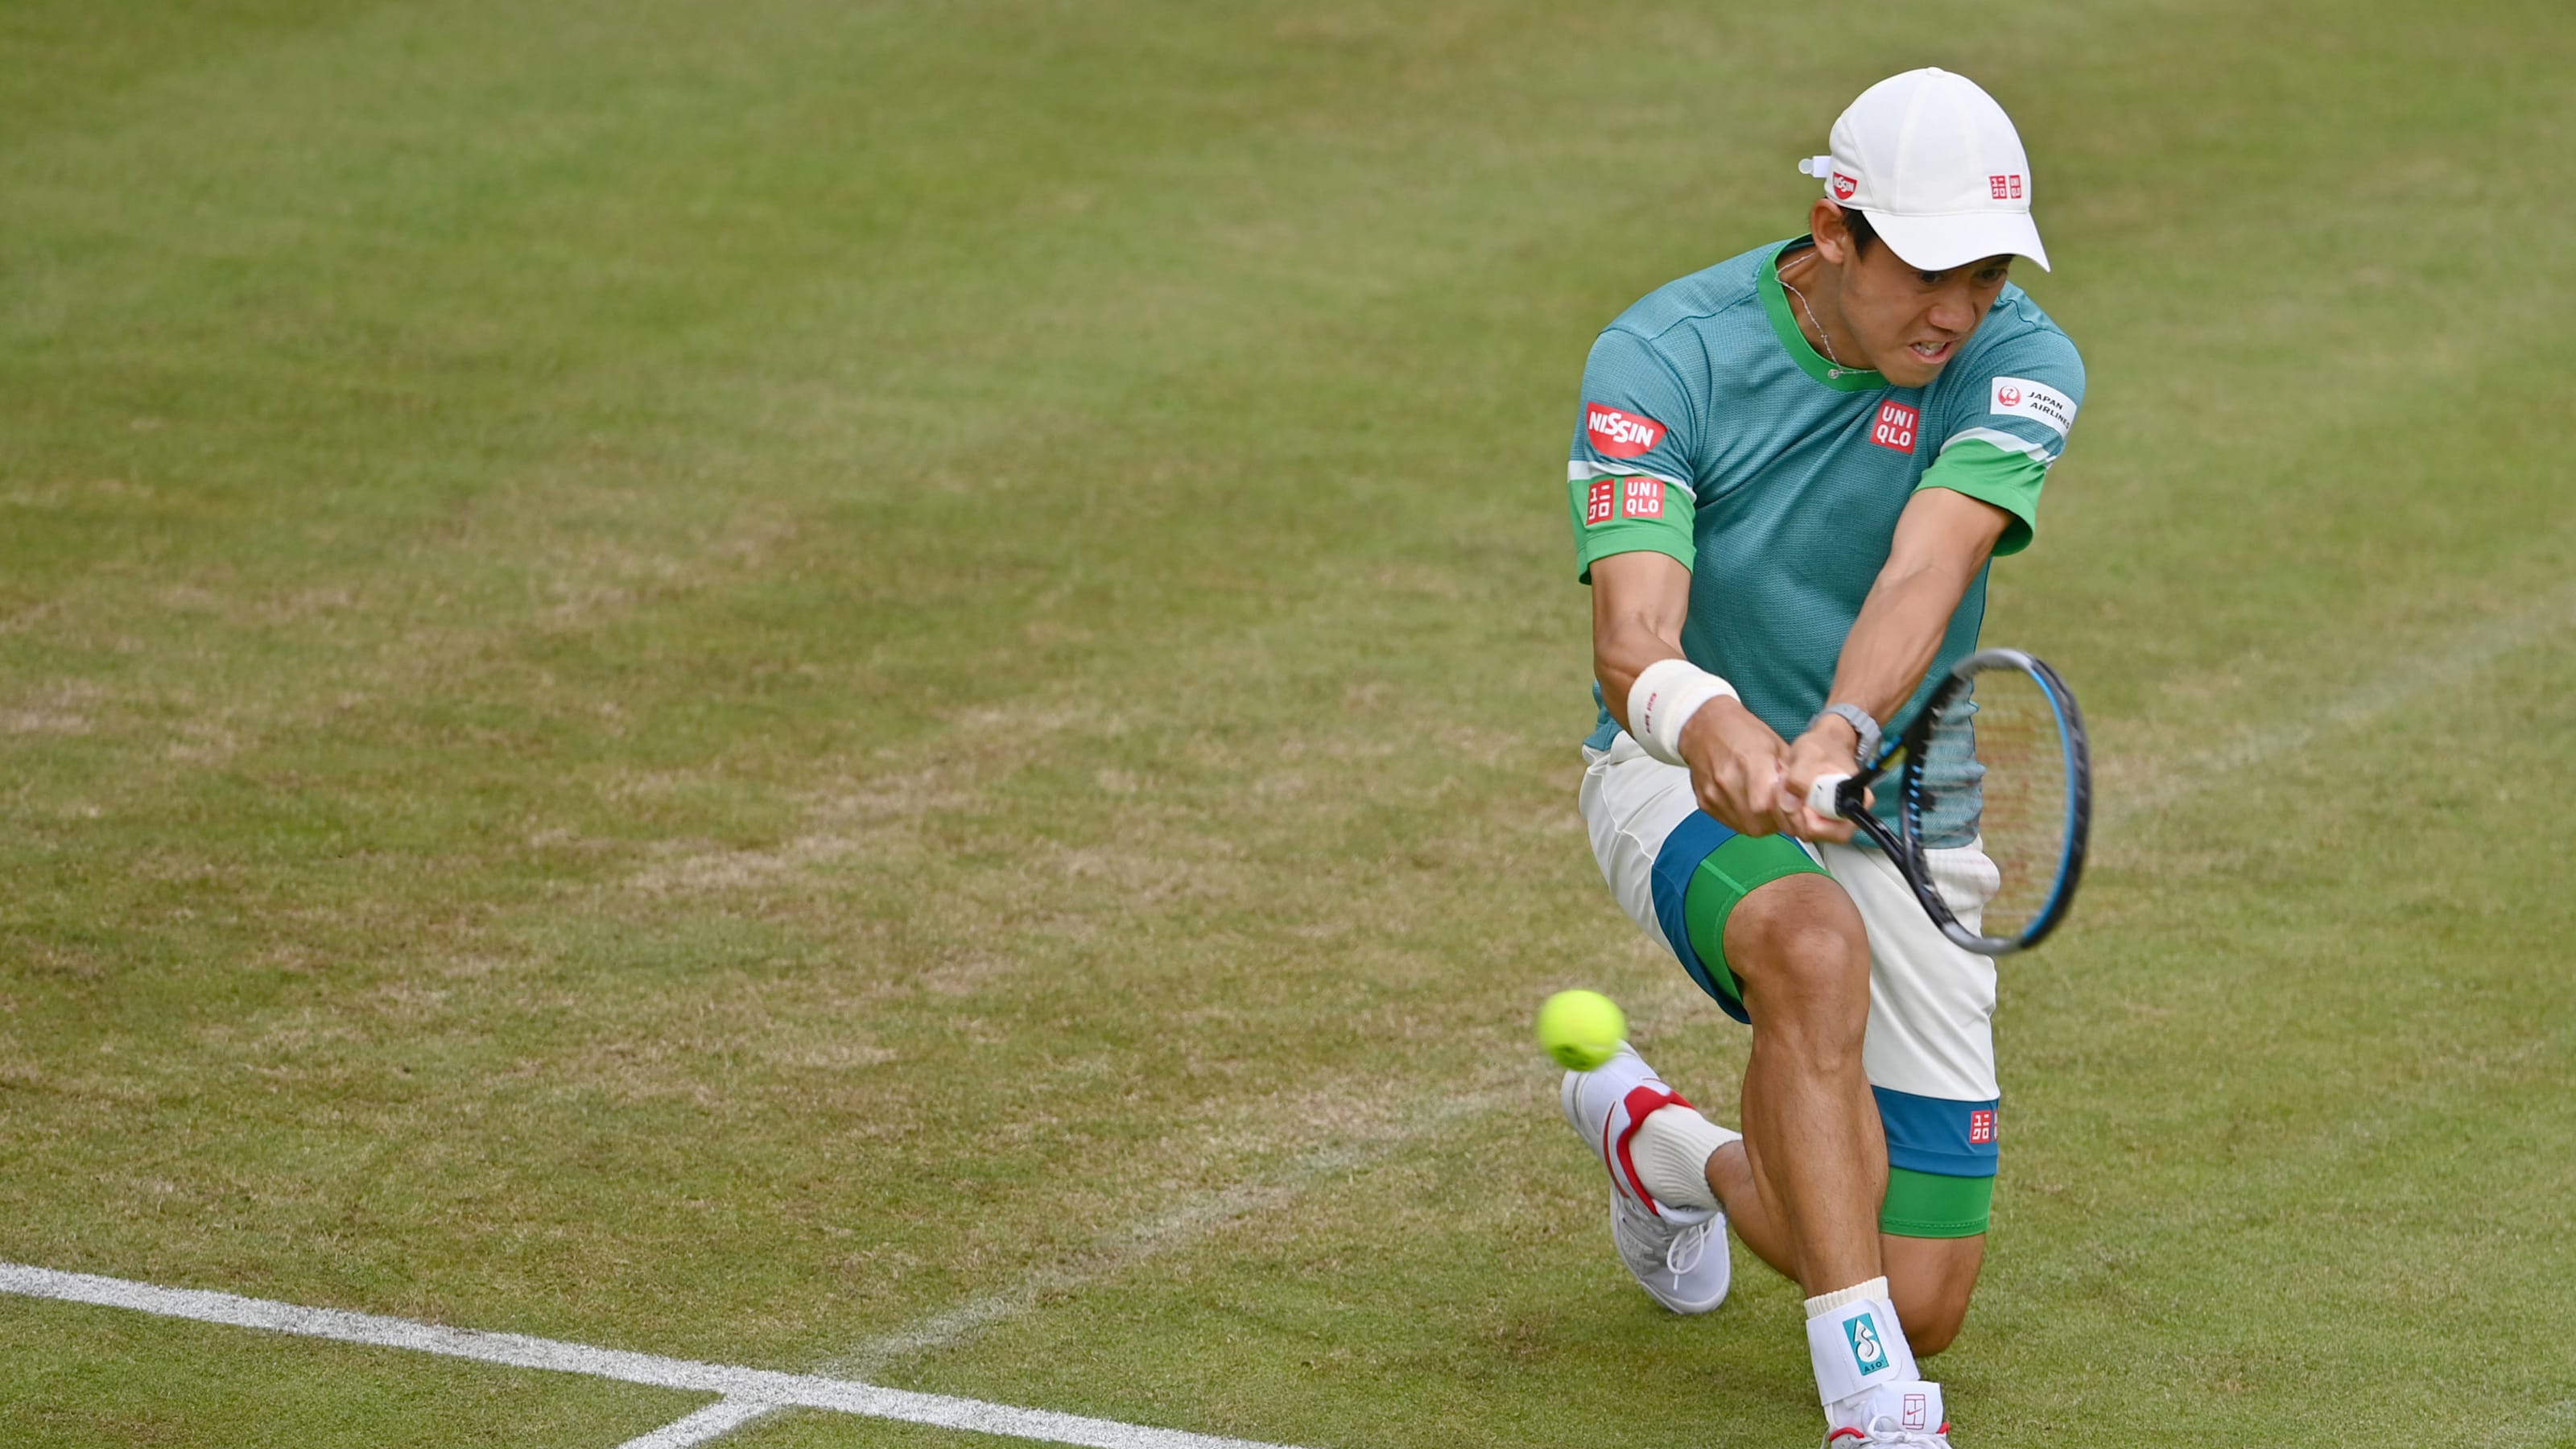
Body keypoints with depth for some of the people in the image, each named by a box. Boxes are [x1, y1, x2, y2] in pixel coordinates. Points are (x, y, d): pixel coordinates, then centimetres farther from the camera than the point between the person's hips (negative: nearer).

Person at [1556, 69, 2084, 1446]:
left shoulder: (2019, 365, -14)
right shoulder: (1660, 359, -18)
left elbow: (1924, 575, -32)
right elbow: (1633, 637, -31)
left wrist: (1839, 736, -52)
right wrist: (1713, 730, -55)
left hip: (1897, 815, 3)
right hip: (1685, 778, -3)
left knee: (1922, 1306, 0)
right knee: (1815, 948, -41)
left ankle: (1659, 1140, 29)